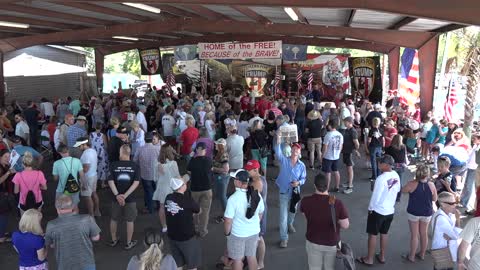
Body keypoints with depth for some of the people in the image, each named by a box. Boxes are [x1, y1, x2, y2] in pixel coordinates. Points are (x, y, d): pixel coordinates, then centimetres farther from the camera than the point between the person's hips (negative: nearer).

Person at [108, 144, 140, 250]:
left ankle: (113, 240, 37)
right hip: (130, 198, -1)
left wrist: (117, 195, -16)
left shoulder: (114, 165, -5)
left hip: (117, 197, 1)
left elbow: (110, 181, -12)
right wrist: (125, 195, -16)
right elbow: (136, 182, -14)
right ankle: (129, 243, 21)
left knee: (114, 219, 21)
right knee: (130, 220, 12)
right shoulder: (135, 166, -6)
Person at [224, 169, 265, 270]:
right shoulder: (257, 195, -9)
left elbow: (228, 221, -21)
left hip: (237, 234, -5)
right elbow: (260, 214, 5)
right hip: (254, 232, 5)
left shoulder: (233, 198, -27)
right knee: (252, 257, 22)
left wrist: (227, 233, -3)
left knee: (237, 260, 14)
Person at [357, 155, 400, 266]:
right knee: (384, 233, 20)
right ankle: (382, 256, 33)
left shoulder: (381, 178, -28)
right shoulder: (396, 175, -5)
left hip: (378, 210, -7)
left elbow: (375, 196, -22)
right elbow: (397, 190, 10)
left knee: (373, 234, 8)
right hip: (390, 210, 7)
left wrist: (370, 208, -6)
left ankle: (369, 259, 19)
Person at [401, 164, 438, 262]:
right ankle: (422, 254, 33)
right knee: (424, 234, 18)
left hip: (414, 213, -3)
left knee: (414, 235, 9)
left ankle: (412, 256, 20)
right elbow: (435, 199, -1)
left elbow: (403, 190, -2)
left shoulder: (412, 184, -20)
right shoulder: (431, 185, -12)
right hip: (427, 213, 3)